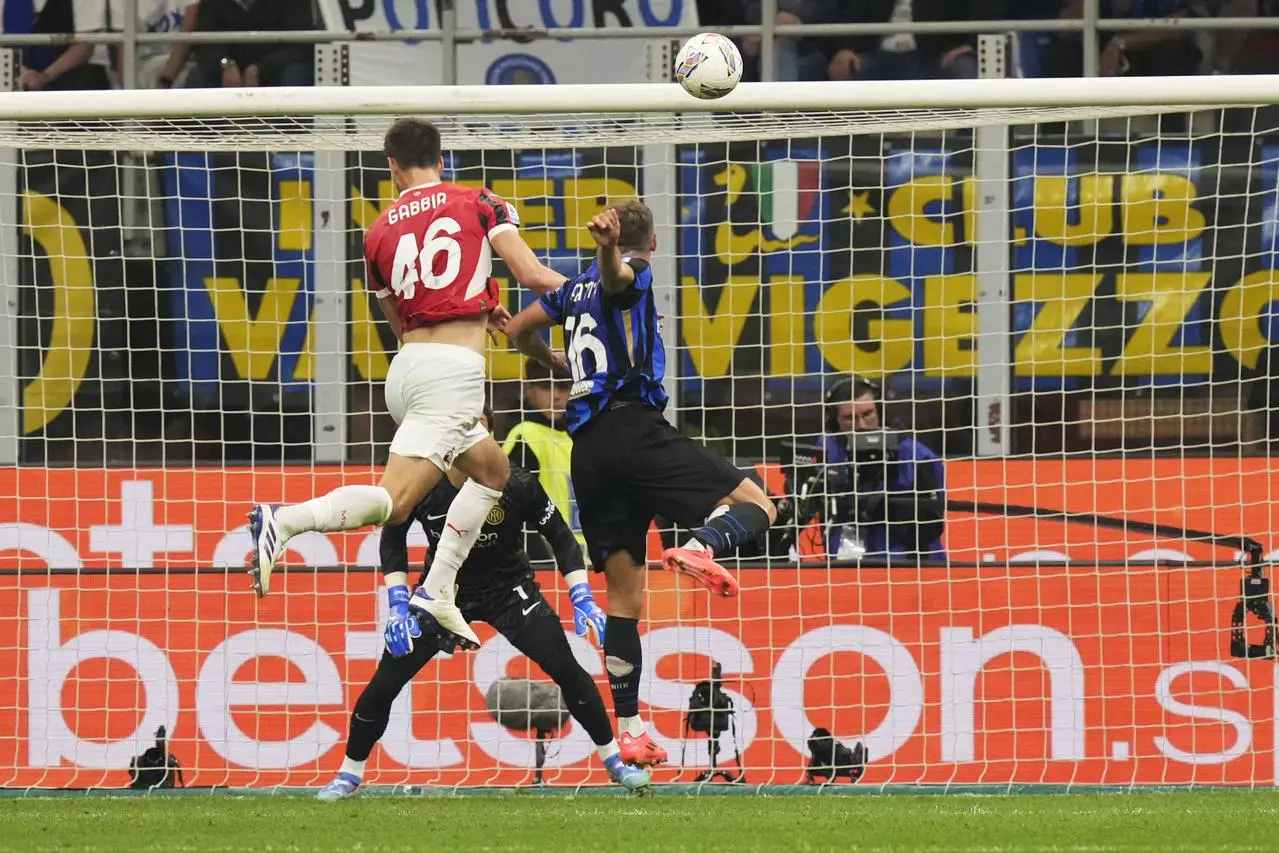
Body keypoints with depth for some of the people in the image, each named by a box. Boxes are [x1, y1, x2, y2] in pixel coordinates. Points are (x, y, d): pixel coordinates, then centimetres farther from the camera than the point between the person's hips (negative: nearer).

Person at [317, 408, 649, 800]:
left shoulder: (516, 485, -24)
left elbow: (560, 536, -10)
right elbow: (393, 538, -4)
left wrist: (582, 597, -19)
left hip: (509, 590, -1)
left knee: (568, 670, -13)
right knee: (385, 681, -7)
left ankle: (614, 760, 7)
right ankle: (349, 773, 13)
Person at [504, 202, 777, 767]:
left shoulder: (576, 287, 23)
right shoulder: (632, 274, 3)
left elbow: (519, 331, 37)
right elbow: (615, 274, -22)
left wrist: (558, 364, 54)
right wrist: (607, 247, -44)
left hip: (587, 453, 7)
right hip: (633, 427, -7)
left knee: (624, 596, 9)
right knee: (756, 506, -5)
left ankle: (629, 731, 5)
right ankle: (701, 548, -39)